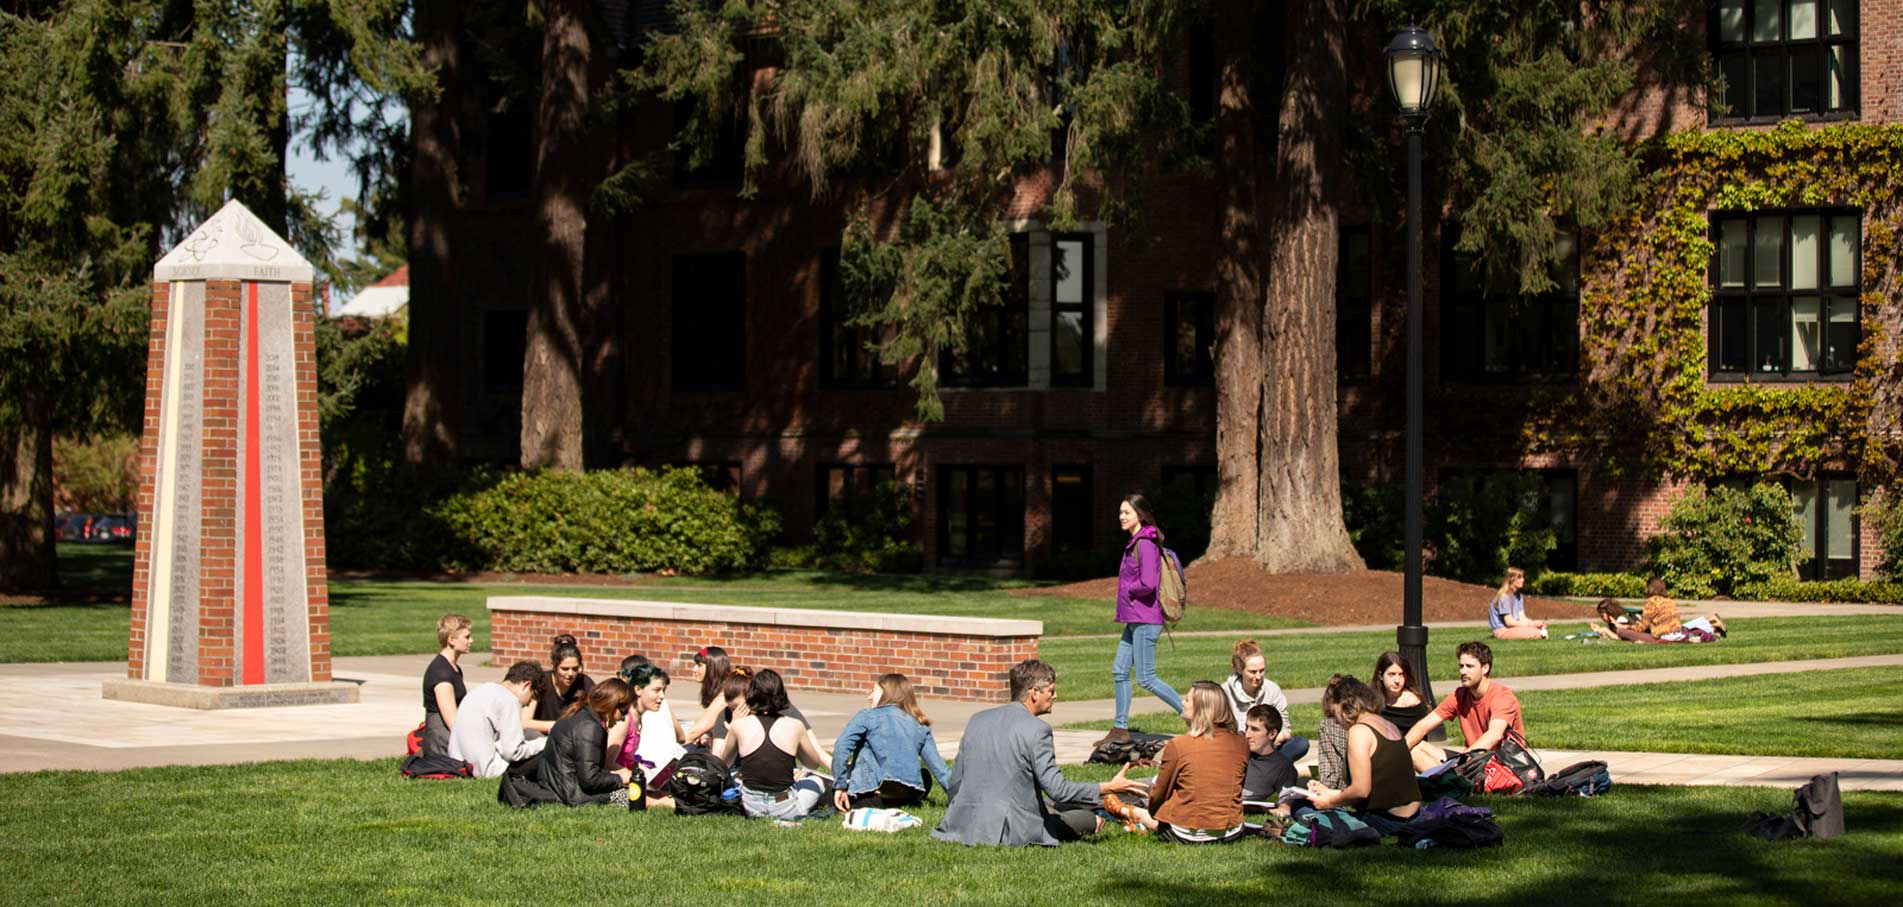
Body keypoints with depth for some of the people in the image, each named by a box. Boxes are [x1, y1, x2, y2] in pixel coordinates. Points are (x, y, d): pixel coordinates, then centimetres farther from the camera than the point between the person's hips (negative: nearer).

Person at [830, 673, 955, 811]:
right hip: (910, 794, 4)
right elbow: (938, 765, 14)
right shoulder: (920, 726, 16)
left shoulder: (867, 716, 6)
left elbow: (842, 747, -8)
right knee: (925, 777, 37)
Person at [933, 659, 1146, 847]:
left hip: (966, 825, 7)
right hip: (1011, 830, -7)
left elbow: (955, 782, 12)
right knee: (1088, 819, 9)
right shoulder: (1036, 730, -13)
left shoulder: (977, 720, 7)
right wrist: (1108, 788, -7)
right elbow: (1056, 788, -16)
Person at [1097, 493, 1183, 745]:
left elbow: (1148, 583, -25)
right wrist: (1128, 594, 4)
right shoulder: (1134, 543, 13)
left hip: (1145, 620, -10)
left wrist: (1127, 590, -8)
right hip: (1134, 620, 10)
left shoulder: (1146, 544, -17)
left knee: (1146, 679, -6)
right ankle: (1120, 729, 16)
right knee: (1120, 670, 11)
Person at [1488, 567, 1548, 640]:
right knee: (1536, 633, -24)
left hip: (1513, 626, 9)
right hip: (1502, 630, -9)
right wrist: (1530, 624, -16)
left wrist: (1534, 623, -11)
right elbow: (1509, 622, -18)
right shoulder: (1504, 597, -16)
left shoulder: (1518, 595, 12)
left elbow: (1522, 617, 8)